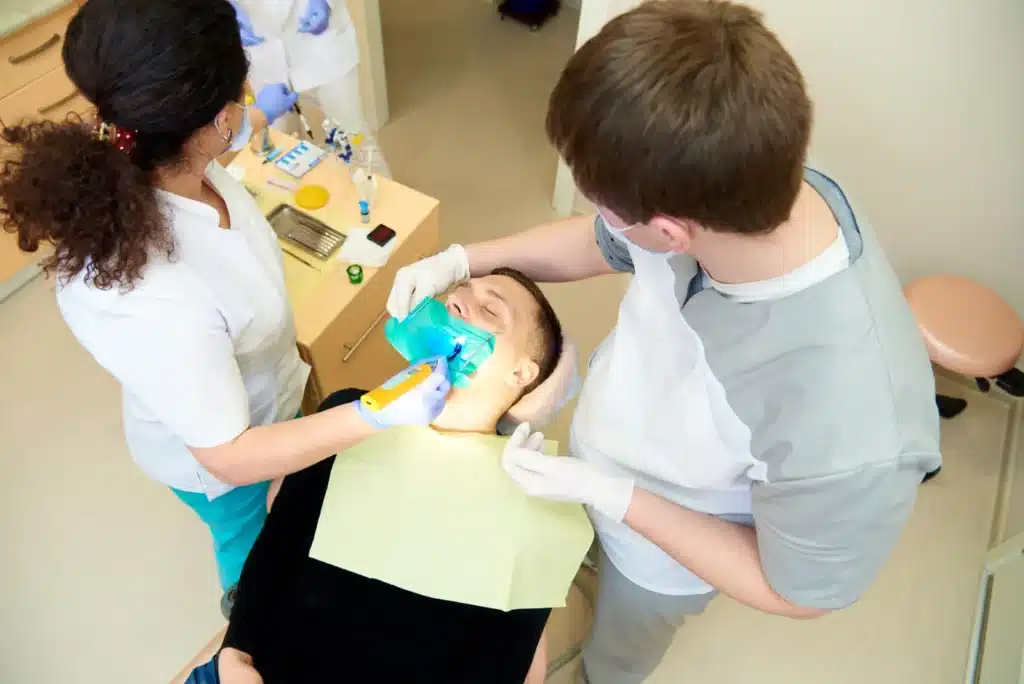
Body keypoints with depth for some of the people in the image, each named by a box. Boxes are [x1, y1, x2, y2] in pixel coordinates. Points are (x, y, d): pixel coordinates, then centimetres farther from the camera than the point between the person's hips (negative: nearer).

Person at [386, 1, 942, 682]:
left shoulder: (851, 431, -46)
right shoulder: (738, 190, -31)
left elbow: (798, 591, -24)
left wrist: (612, 495, -29)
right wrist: (458, 261, -16)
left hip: (663, 548, -3)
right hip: (600, 457, 4)